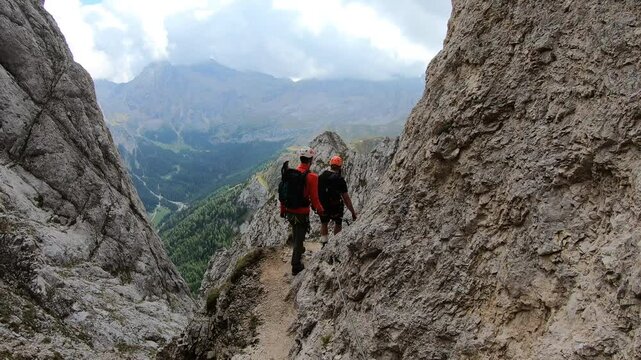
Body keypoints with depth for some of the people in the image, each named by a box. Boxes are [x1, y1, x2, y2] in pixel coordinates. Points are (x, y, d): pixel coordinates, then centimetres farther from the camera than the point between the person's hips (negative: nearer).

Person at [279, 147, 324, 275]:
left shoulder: (289, 173, -3)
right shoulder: (311, 177, -20)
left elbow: (282, 193, 4)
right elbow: (314, 198, -17)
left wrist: (283, 210, 17)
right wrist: (320, 210, 2)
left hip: (289, 212, 6)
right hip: (302, 214, -6)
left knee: (295, 232, 30)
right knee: (299, 237, 9)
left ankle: (298, 249, 55)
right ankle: (296, 266, 18)